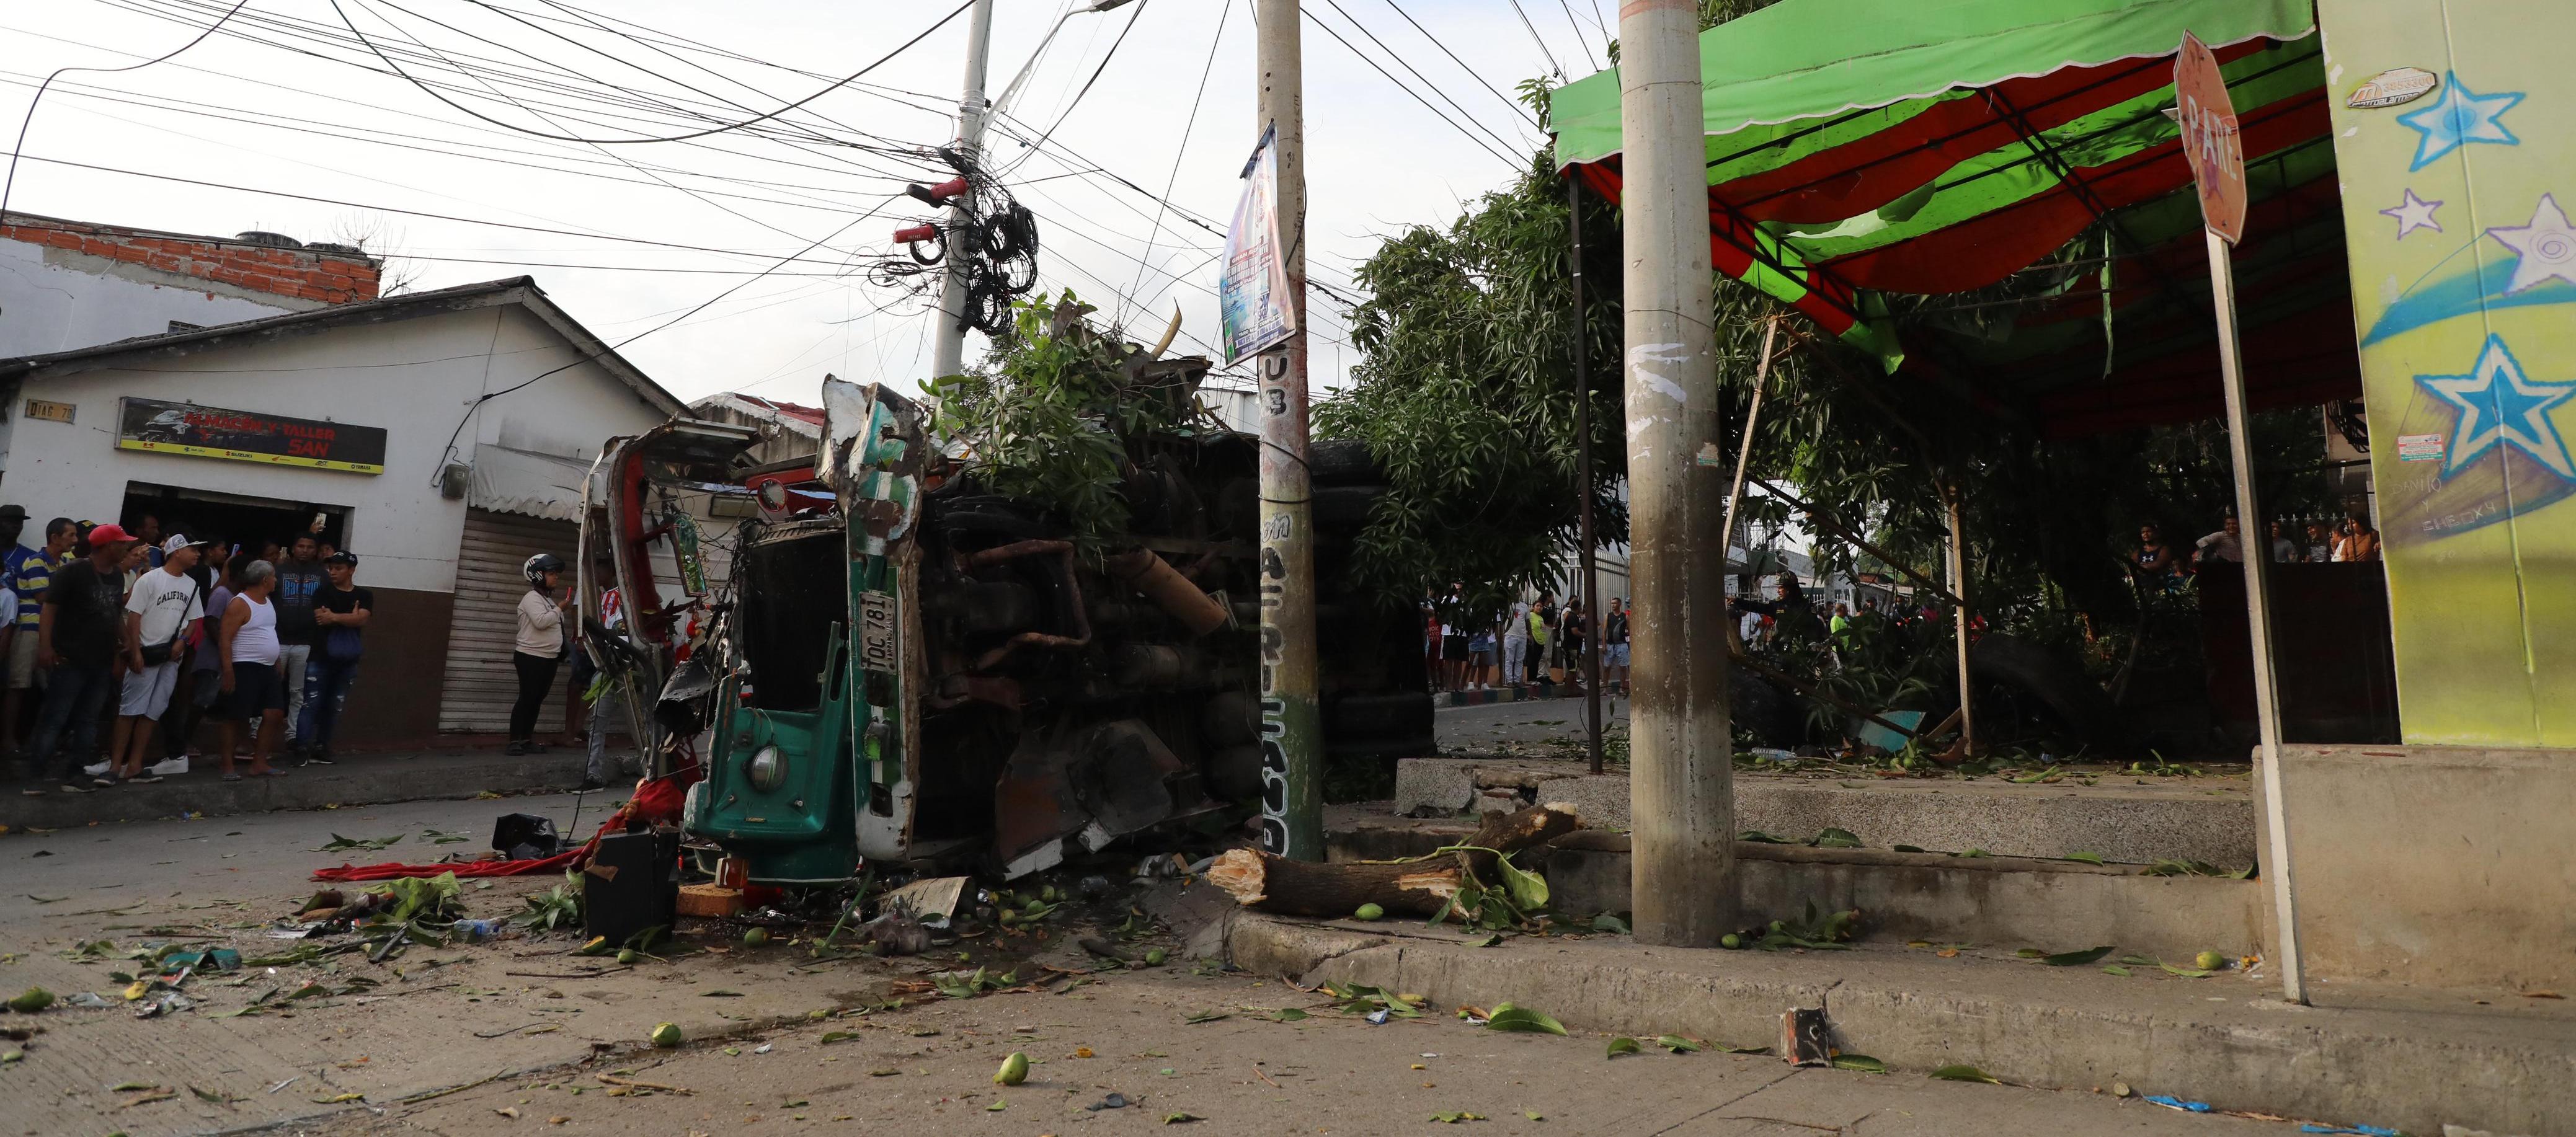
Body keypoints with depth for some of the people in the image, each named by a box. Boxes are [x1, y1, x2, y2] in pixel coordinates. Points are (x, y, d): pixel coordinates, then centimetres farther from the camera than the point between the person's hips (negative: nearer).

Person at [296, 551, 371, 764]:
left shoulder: (364, 596, 8)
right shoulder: (323, 592, 3)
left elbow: (361, 620, -9)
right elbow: (320, 619, -12)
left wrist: (334, 616, -15)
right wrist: (349, 618, -10)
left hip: (347, 662, 2)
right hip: (320, 658, -2)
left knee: (334, 707, 8)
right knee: (311, 705, -7)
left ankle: (322, 748, 15)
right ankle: (303, 749, -8)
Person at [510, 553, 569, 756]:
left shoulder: (549, 599, 17)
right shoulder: (532, 597, -10)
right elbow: (541, 621, -26)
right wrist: (560, 609, -14)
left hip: (549, 658, 9)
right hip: (531, 657, -9)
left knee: (537, 700, 10)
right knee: (526, 699, -8)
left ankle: (527, 740, 14)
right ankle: (515, 741, -5)